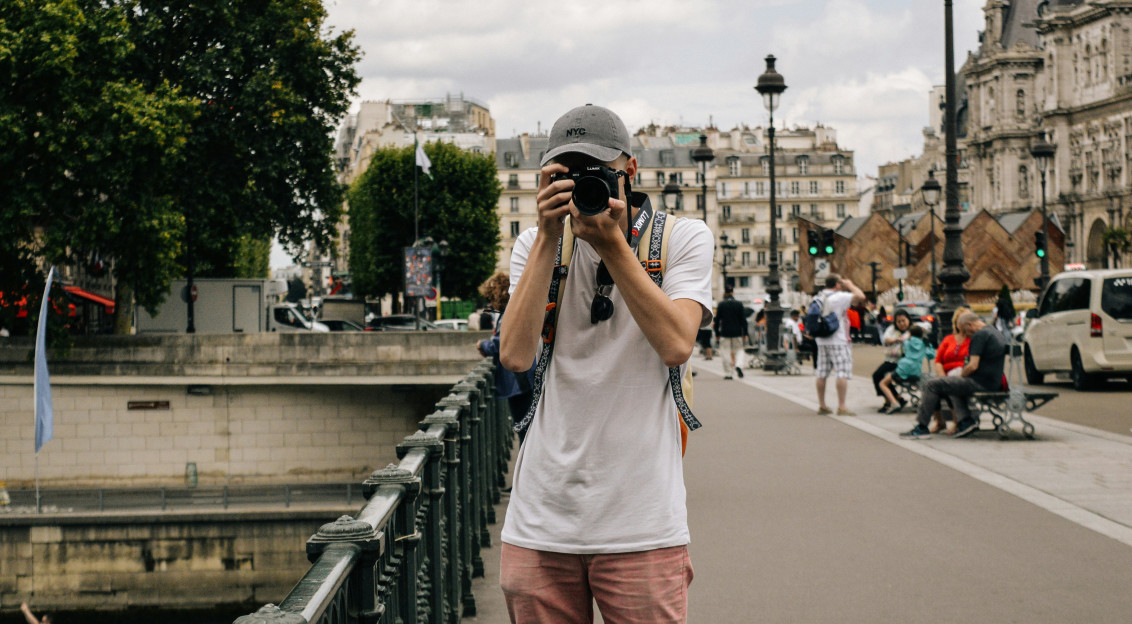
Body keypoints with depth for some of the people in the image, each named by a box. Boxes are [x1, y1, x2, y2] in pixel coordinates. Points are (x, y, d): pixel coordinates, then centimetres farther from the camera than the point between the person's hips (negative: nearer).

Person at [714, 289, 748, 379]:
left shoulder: (721, 305, -2)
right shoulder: (739, 304, -1)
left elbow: (717, 320, 0)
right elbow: (743, 320, -1)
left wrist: (717, 333, 7)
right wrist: (745, 333, 2)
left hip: (725, 332, 0)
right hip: (737, 332, 0)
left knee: (726, 352, 4)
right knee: (739, 350, 13)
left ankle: (727, 373, 4)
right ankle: (738, 365, -12)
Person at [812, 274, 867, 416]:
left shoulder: (819, 297, 10)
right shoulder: (839, 297, -12)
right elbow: (860, 296, -18)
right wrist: (850, 285, -4)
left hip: (821, 341, 8)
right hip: (838, 341, -8)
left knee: (822, 374, 11)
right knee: (843, 374, -7)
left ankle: (822, 405, 17)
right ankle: (841, 407, -12)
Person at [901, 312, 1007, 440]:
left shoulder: (979, 335, -15)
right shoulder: (995, 332, 16)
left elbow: (973, 366, -21)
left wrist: (961, 375, -3)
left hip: (980, 383, -10)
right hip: (994, 382, 10)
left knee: (932, 385, -6)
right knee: (954, 384, 35)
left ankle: (921, 427, -2)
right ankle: (965, 421, 14)